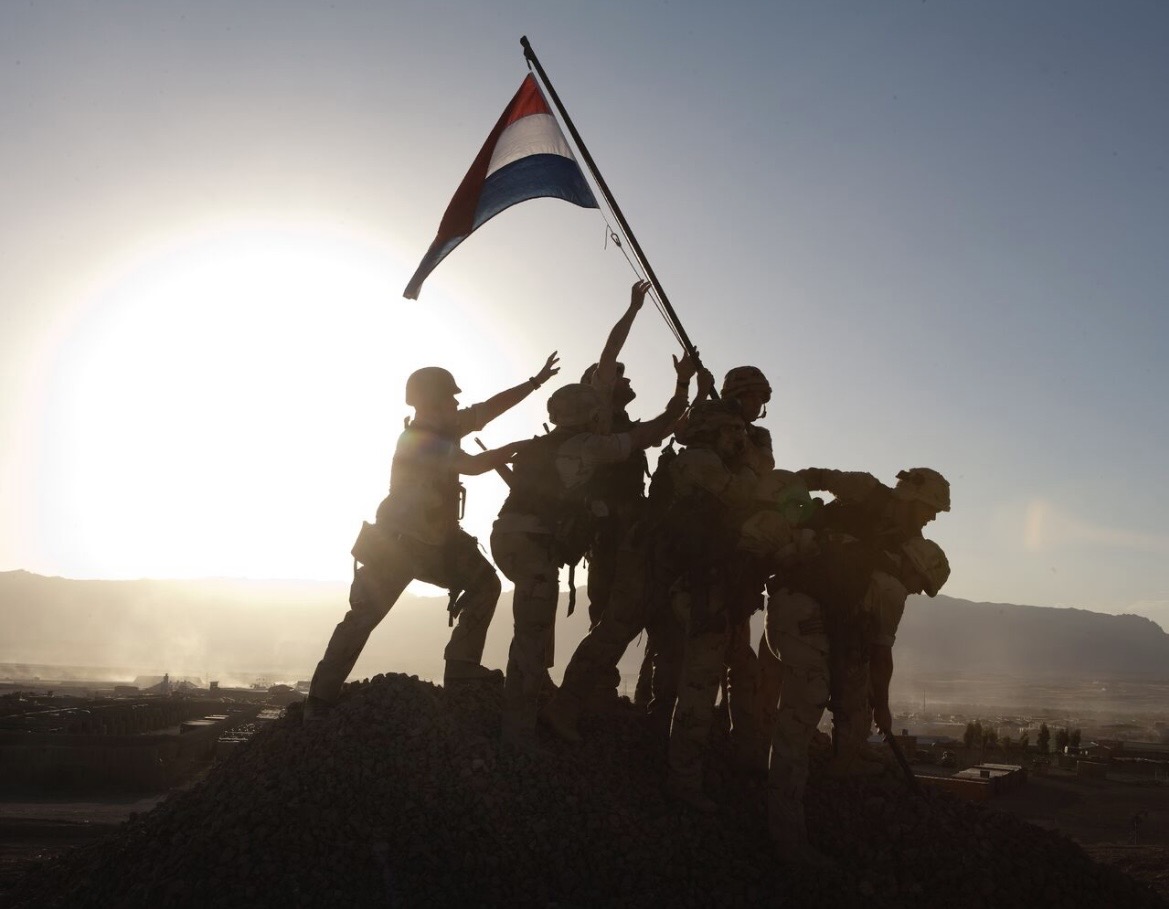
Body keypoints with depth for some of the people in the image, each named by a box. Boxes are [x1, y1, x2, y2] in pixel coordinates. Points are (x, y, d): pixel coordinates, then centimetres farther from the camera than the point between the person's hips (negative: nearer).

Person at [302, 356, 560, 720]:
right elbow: (476, 465, -29)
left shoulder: (443, 431, 0)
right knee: (363, 616, -6)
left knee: (484, 584, 1)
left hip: (439, 541, 8)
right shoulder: (417, 442, -23)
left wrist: (536, 381, 4)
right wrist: (522, 446, -18)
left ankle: (461, 668, 2)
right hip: (396, 543, -8)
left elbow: (490, 407, 4)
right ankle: (320, 699, 0)